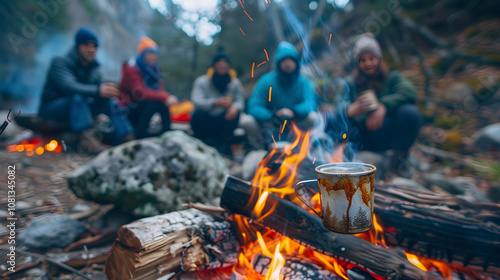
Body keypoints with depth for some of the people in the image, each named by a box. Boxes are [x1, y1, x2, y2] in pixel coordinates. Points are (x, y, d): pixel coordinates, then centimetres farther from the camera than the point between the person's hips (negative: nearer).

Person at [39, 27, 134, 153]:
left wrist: (108, 90, -27)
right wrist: (97, 91, -48)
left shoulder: (93, 68, 8)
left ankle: (126, 137, -29)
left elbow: (101, 88, -1)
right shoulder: (60, 62, -14)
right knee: (77, 97, -36)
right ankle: (88, 137, -54)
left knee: (110, 101, -14)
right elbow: (68, 86, -33)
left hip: (77, 108, 6)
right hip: (52, 108, -6)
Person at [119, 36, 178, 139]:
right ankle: (139, 134, -25)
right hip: (128, 110, -8)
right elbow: (140, 93, -27)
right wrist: (164, 98, -36)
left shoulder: (152, 69, 11)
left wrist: (169, 97, -20)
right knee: (156, 102, -31)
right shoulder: (131, 69, -12)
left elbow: (160, 90, 4)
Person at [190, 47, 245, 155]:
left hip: (223, 123, 2)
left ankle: (224, 146, -17)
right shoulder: (201, 81, -7)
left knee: (234, 112, -25)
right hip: (205, 124, -2)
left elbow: (240, 100, -8)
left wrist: (235, 107, -35)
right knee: (199, 113, -32)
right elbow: (196, 101, -23)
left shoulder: (235, 83, 4)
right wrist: (216, 102, -41)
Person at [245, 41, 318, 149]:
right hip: (270, 126, -1)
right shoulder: (267, 81, -10)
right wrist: (271, 117, -36)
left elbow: (310, 103, -17)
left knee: (313, 117, -27)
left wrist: (293, 111, -38)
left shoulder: (302, 81, -5)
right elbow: (253, 106, -17)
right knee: (247, 121, -28)